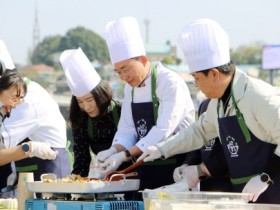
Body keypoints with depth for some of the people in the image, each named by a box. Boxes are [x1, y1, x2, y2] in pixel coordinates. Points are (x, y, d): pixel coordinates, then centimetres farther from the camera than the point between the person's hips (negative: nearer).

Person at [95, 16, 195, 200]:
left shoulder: (170, 83, -15)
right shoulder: (131, 88, 11)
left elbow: (162, 131, -23)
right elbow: (127, 130, 8)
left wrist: (124, 155, -26)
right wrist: (114, 151, -13)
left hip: (174, 170, -7)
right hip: (147, 169, 7)